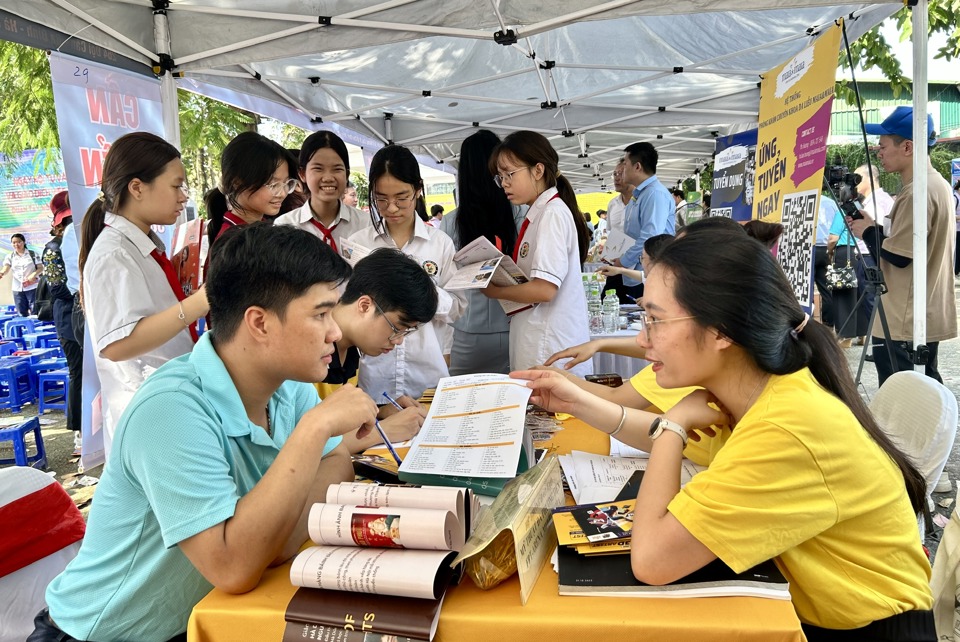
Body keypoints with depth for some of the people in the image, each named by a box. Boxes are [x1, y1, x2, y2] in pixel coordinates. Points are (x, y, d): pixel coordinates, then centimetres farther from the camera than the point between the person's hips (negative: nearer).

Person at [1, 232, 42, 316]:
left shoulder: (33, 254, 0)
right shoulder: (10, 256, 6)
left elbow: (41, 268, 0)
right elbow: (6, 268, -8)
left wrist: (34, 274, -21)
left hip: (32, 287, -3)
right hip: (17, 289, 3)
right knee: (22, 314, 8)